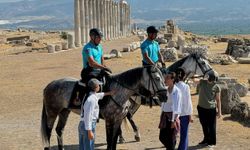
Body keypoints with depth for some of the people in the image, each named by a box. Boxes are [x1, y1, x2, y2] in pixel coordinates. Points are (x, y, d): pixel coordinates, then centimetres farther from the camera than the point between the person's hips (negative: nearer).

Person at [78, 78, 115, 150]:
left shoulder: (88, 96, 11)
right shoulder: (92, 100, -18)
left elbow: (98, 95, 35)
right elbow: (88, 116, -23)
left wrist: (108, 93, 50)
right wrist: (89, 131, -25)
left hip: (81, 125, 9)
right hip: (89, 126, -9)